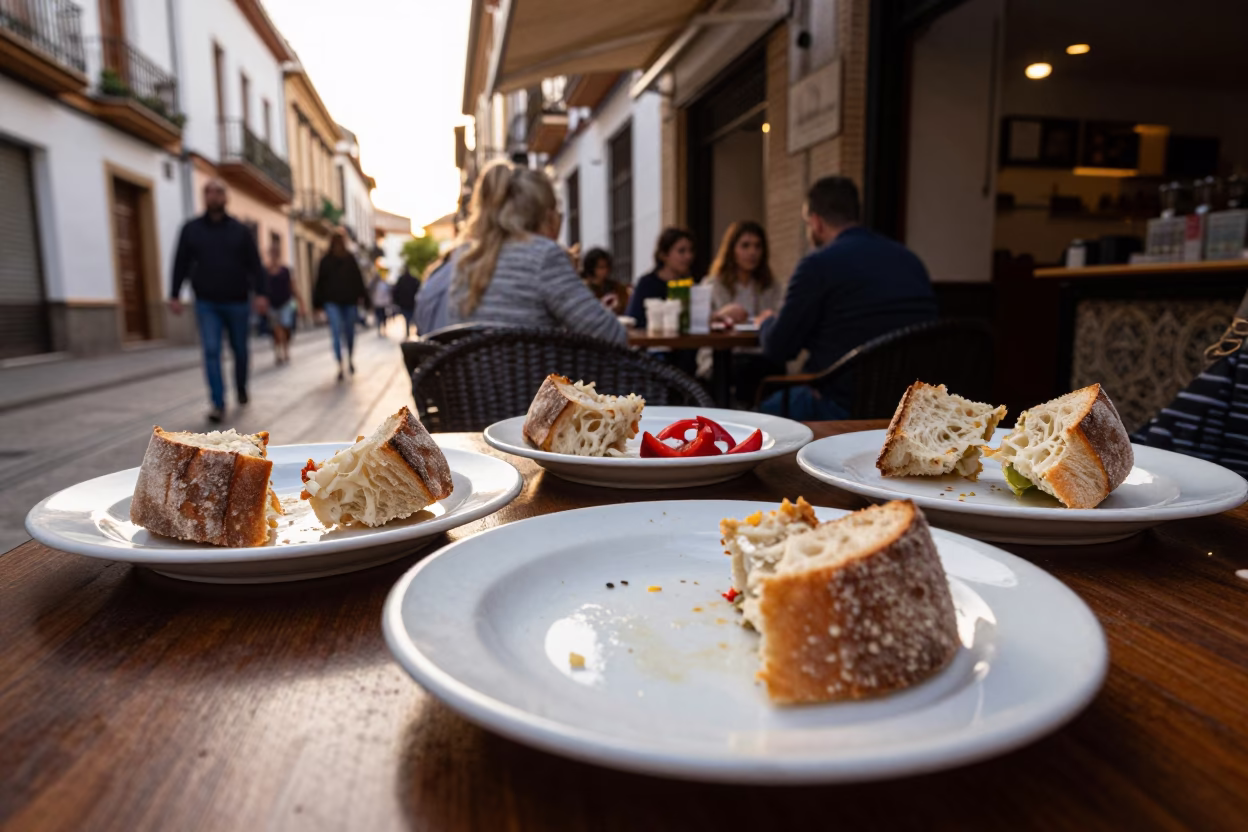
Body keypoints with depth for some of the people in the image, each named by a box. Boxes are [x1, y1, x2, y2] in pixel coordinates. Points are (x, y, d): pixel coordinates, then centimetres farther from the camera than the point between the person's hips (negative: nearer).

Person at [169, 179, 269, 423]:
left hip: (237, 302, 0)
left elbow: (254, 264, -1)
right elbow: (181, 264, 7)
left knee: (239, 350, 11)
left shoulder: (240, 230, 4)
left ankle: (241, 388, 35)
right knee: (211, 351, -9)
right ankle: (218, 404, -10)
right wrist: (174, 295, 1)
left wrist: (261, 293, -11)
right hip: (206, 303, 0)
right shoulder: (190, 229, 7)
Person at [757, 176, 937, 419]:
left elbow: (778, 348, -9)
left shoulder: (819, 264, -14)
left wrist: (766, 322, 15)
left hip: (845, 409, -7)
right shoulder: (910, 259, 6)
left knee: (765, 407, 19)